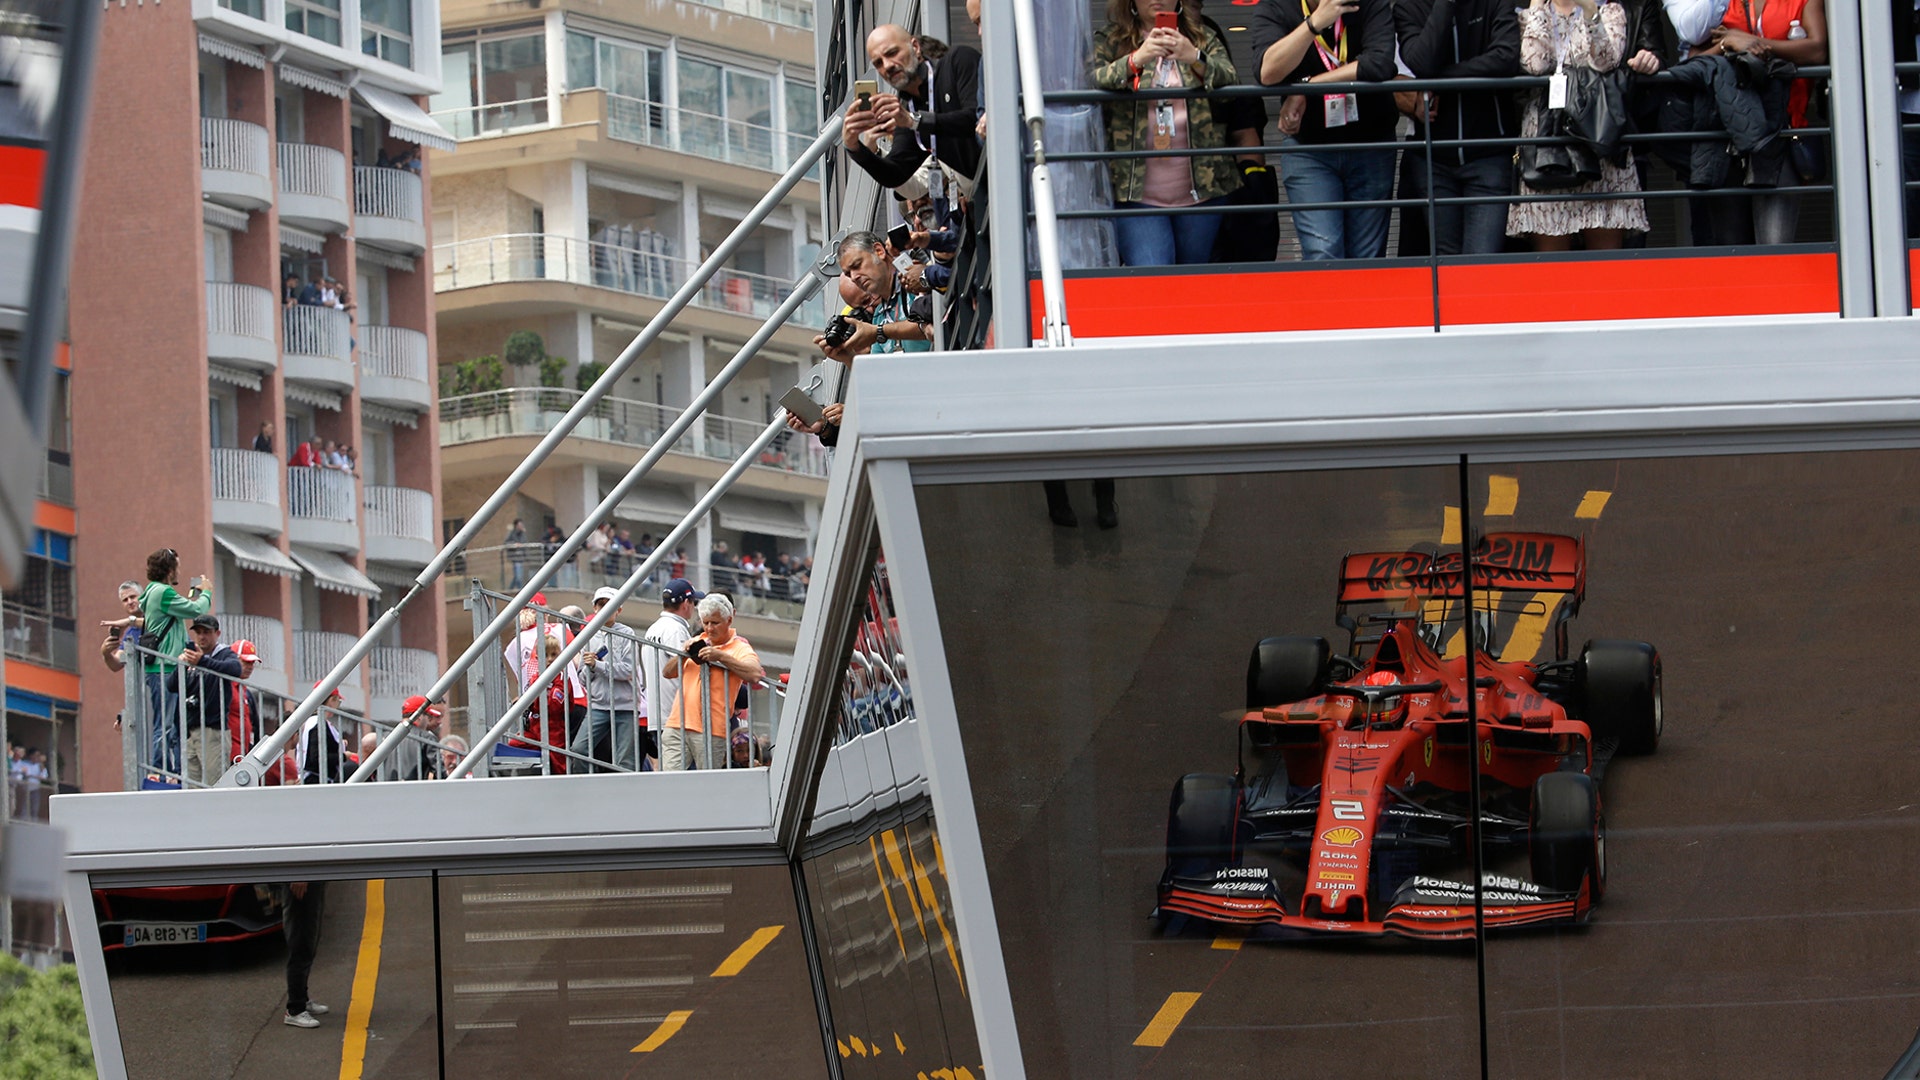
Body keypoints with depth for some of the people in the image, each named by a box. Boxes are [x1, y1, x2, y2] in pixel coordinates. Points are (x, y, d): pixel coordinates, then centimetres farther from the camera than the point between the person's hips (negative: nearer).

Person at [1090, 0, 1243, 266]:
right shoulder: (1109, 41, 6)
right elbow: (1089, 83, -12)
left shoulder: (1204, 39, 11)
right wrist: (1136, 60, -28)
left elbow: (1230, 83, -6)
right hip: (1136, 193, -2)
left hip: (1200, 192, 2)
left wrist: (1196, 59, -26)